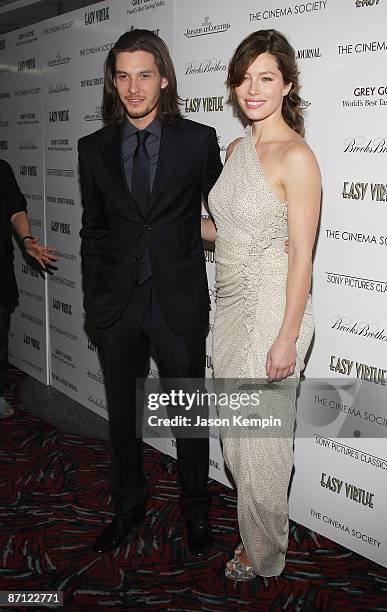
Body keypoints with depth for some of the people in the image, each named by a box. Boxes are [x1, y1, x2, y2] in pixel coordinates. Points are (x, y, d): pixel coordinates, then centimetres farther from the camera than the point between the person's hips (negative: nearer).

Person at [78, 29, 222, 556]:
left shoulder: (198, 140, -3)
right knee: (123, 414, 16)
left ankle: (196, 510, 33)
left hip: (179, 304, -2)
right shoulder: (95, 148, 4)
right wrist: (94, 299, 4)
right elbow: (93, 230, 8)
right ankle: (128, 507, 38)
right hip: (119, 306, 3)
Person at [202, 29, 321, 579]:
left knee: (261, 440, 5)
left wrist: (287, 339, -19)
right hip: (231, 306, 8)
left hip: (273, 309, -8)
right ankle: (255, 534, 37)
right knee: (235, 432, 16)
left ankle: (264, 555, 28)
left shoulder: (296, 157, -15)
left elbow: (301, 255, -17)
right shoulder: (236, 149, 10)